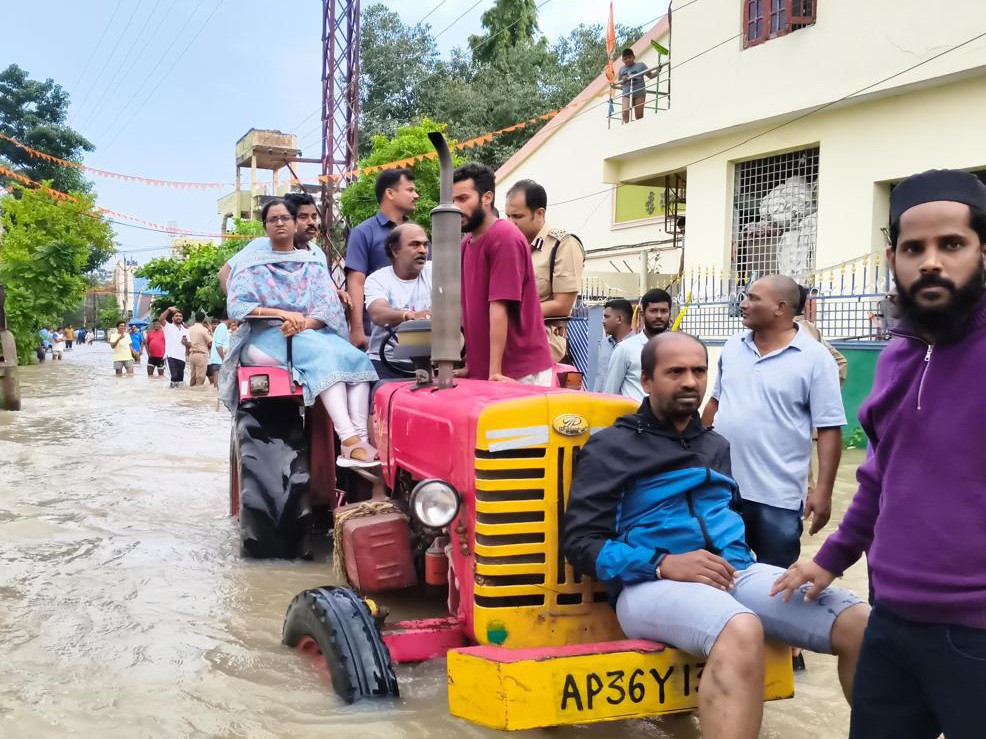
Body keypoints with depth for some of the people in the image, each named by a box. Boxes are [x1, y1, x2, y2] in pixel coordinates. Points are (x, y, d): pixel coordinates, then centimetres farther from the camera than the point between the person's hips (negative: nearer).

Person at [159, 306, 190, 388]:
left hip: (182, 358, 5)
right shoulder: (168, 326, 4)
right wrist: (169, 310, -19)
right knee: (174, 376, -20)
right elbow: (160, 319, -15)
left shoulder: (185, 330, 18)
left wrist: (186, 342, -1)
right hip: (171, 356, -5)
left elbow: (189, 345, 21)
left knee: (180, 379, 6)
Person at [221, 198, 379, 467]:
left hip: (313, 333, 4)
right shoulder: (253, 265, 15)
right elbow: (236, 306, -1)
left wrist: (304, 323, -18)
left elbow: (329, 306, 5)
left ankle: (361, 439, -45)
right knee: (324, 354, -35)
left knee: (357, 358, -29)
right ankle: (349, 443, -48)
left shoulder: (314, 264, 22)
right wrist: (281, 313, -16)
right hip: (267, 337, -3)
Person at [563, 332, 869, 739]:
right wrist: (664, 565, -16)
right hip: (650, 584, -6)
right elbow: (580, 542, -3)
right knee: (741, 632, -40)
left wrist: (738, 560, 8)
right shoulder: (611, 445, 4)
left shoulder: (716, 446, 24)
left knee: (859, 623, -16)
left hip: (733, 572, 6)